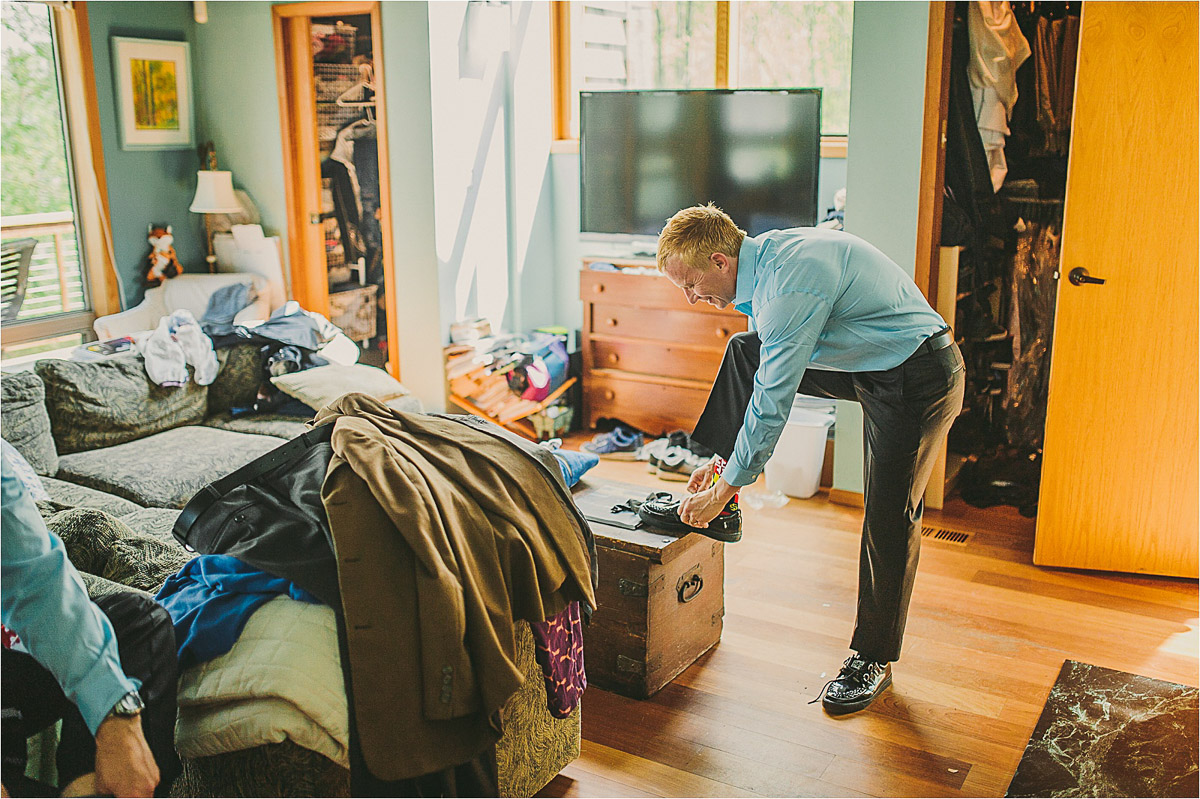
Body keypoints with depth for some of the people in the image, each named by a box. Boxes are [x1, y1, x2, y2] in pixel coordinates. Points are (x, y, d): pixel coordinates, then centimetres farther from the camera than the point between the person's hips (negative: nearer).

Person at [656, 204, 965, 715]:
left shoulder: (792, 280, -29)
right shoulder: (763, 259, 1)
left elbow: (772, 402, -27)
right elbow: (768, 380, 11)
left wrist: (725, 489, -17)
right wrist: (724, 461, 12)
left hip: (918, 380, -9)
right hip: (867, 366, 10)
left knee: (889, 519, -4)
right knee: (744, 352, 4)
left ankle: (873, 659, 13)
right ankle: (718, 490, 8)